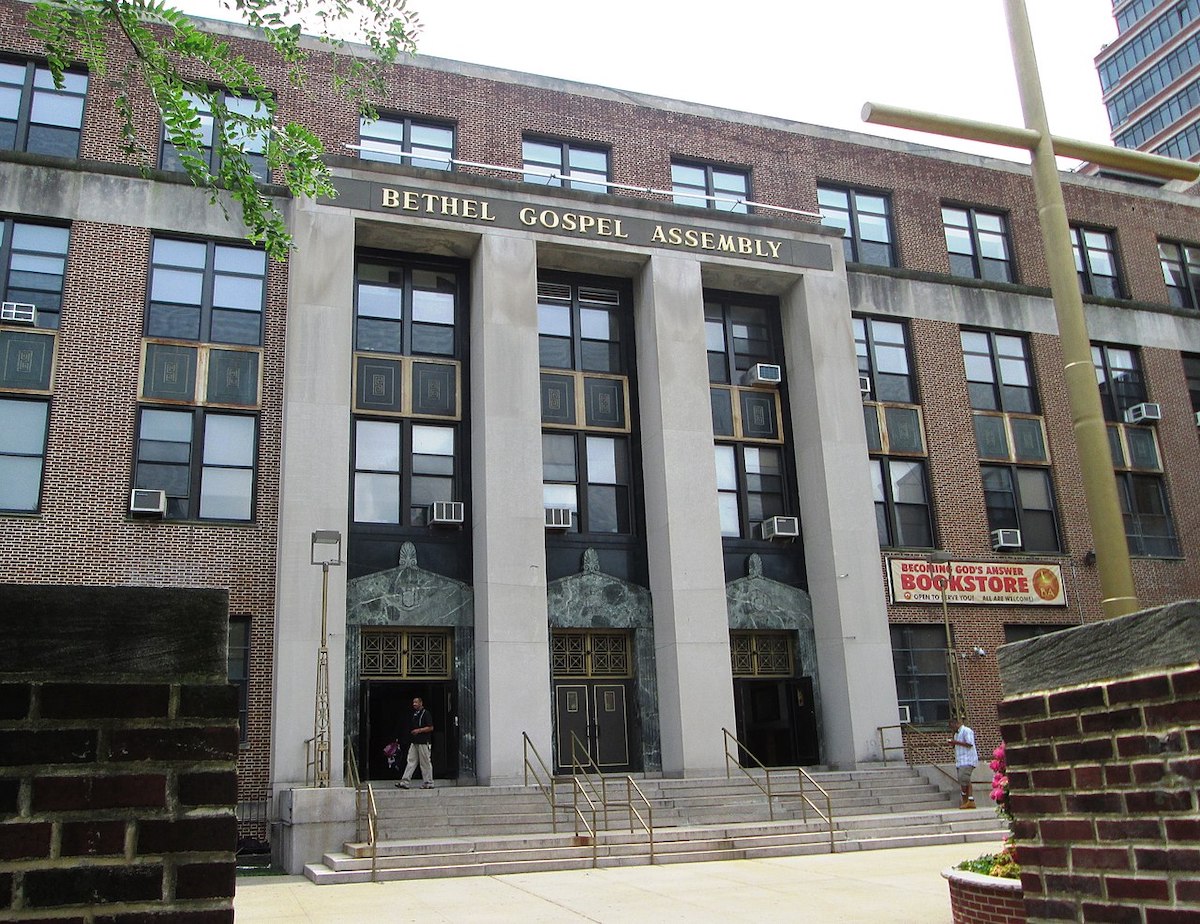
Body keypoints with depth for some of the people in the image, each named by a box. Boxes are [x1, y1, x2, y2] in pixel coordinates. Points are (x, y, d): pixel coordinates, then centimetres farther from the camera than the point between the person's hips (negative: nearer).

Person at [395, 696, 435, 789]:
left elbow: (431, 728, -12)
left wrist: (419, 730, -17)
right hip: (414, 742, 8)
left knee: (425, 762, -2)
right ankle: (404, 782, 1)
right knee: (411, 761, 4)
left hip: (423, 742, -8)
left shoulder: (426, 713, -8)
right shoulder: (414, 714, 16)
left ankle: (429, 783, 4)